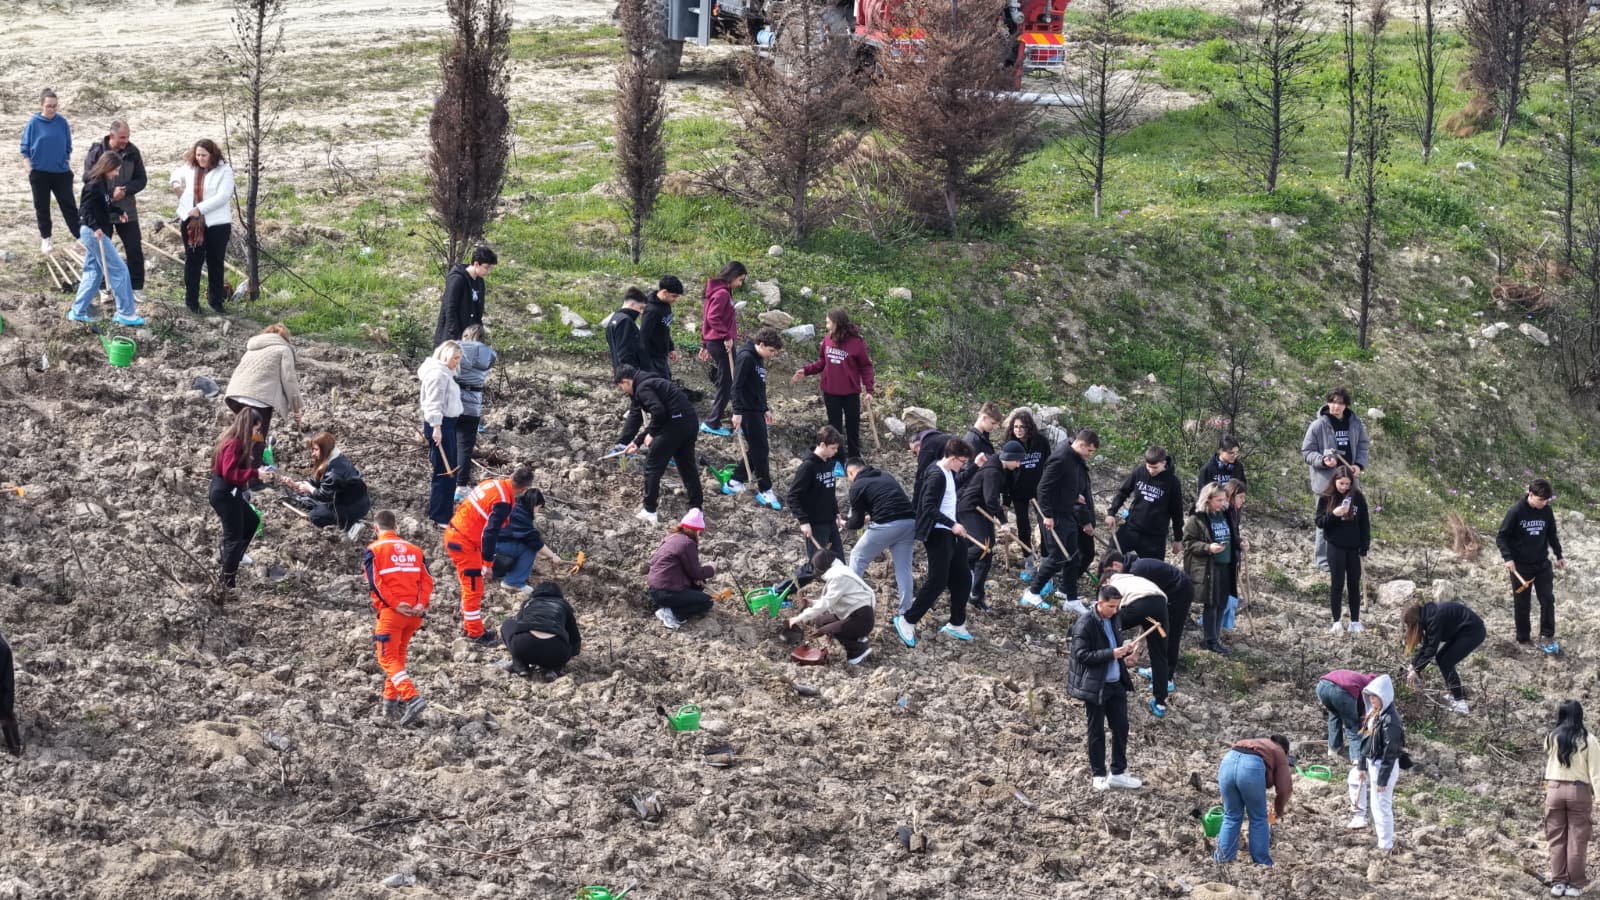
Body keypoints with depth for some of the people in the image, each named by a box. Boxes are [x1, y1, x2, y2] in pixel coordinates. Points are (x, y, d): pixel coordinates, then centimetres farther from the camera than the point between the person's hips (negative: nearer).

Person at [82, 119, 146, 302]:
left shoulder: (132, 152, -4)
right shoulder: (96, 152, -11)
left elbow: (142, 180, 0)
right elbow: (88, 179, -10)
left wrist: (125, 191, -18)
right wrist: (109, 194, -19)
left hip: (127, 210, 1)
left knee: (135, 249, 1)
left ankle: (137, 287, 13)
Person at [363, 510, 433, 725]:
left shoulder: (374, 549, 1)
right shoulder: (414, 549, 16)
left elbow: (375, 582, -10)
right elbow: (427, 579, 5)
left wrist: (394, 604, -14)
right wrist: (421, 604, -5)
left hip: (390, 611, -5)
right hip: (414, 613, 5)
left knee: (388, 658, -3)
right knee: (398, 655, 20)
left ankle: (412, 698, -22)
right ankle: (391, 702, 21)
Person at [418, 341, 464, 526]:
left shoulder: (445, 372, 16)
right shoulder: (438, 374, -17)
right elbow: (434, 403, -23)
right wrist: (436, 428, -27)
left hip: (448, 423, 11)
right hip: (439, 425, -11)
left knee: (450, 470, 18)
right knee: (443, 471, -8)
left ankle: (444, 512, 28)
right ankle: (438, 516, -4)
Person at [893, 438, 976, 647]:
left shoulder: (949, 474, 10)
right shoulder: (937, 475, -20)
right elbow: (929, 507, -27)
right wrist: (952, 524, -29)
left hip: (949, 535, 10)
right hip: (937, 535, -10)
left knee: (963, 578, 13)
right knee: (937, 581, -9)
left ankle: (956, 624, 23)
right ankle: (907, 621, 1)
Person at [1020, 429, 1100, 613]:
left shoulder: (1079, 461, 9)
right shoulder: (1060, 459, -20)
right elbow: (1044, 487, -22)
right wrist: (1047, 515, -21)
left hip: (1070, 515, 9)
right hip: (1056, 517, -9)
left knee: (1073, 558, 11)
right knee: (1057, 557, -5)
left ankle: (1072, 600, 17)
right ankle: (1032, 594, 9)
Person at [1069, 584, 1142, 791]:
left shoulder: (1113, 619, 8)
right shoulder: (1085, 624, -15)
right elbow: (1081, 655, -19)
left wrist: (1125, 650, -2)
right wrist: (1111, 653, -25)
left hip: (1116, 683, 7)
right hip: (1095, 686, -7)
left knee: (1121, 727, 8)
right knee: (1097, 731, 5)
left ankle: (1118, 773, 19)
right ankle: (1098, 776, 15)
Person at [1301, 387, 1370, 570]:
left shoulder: (1355, 423, 2)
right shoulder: (1318, 425, -10)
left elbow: (1362, 446, 12)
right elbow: (1307, 452, -6)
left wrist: (1359, 465, -6)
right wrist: (1323, 460, -24)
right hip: (1326, 480, -4)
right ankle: (1323, 560, 10)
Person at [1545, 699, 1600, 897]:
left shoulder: (1551, 737, 0)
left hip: (1554, 789, 2)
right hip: (1579, 791, -2)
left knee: (1556, 839, 10)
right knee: (1577, 841, 4)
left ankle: (1558, 883, 11)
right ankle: (1575, 885, 6)